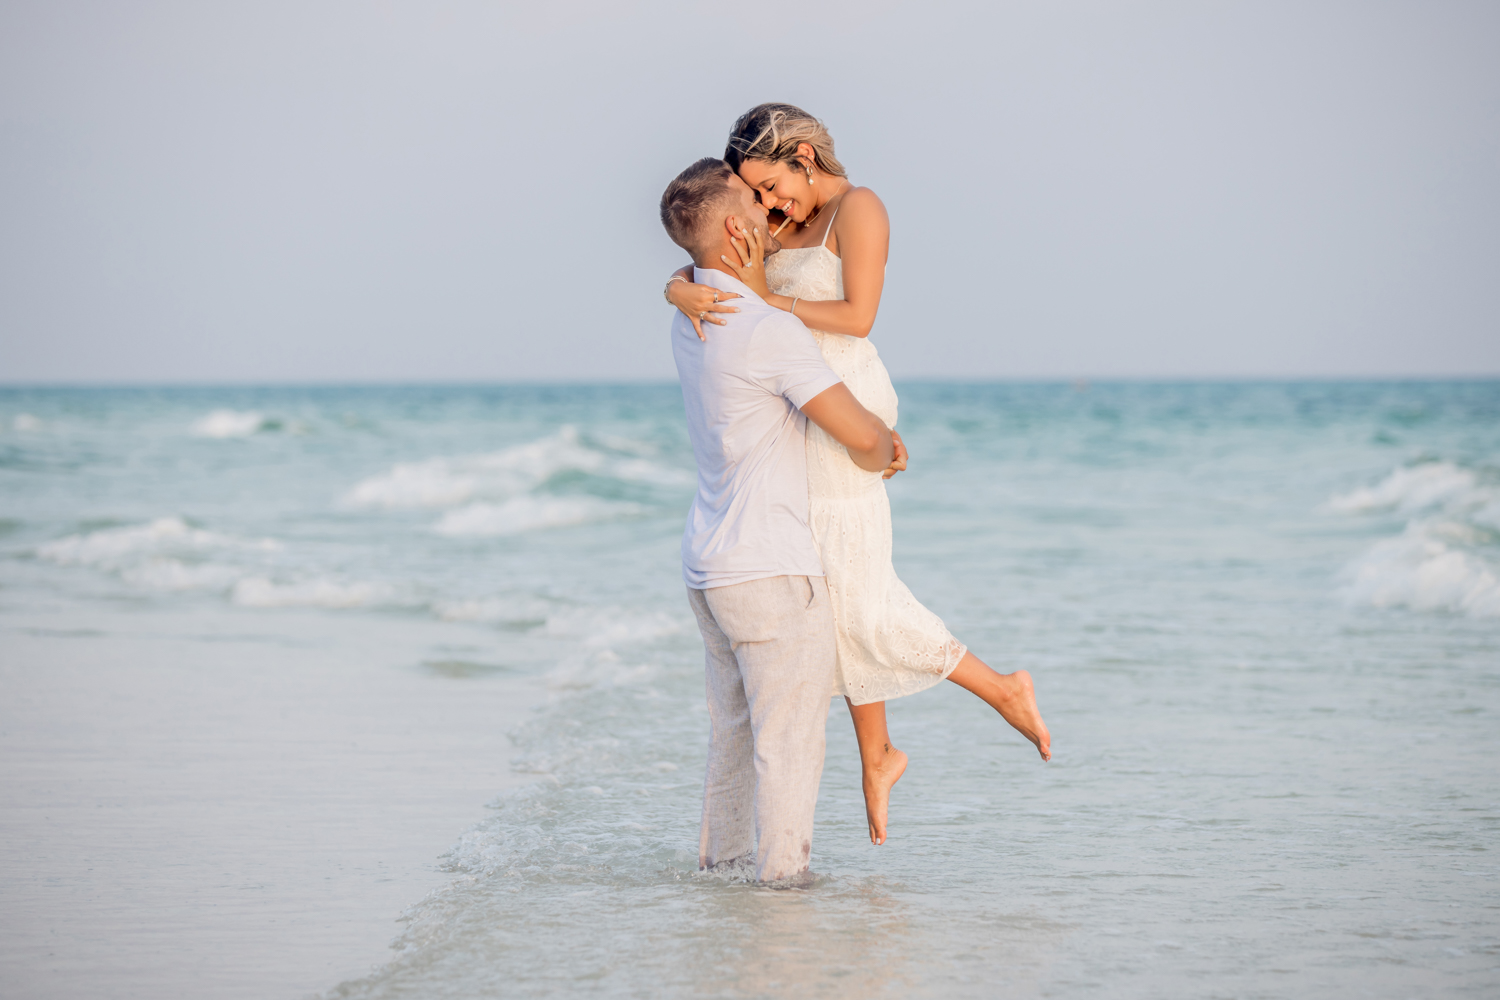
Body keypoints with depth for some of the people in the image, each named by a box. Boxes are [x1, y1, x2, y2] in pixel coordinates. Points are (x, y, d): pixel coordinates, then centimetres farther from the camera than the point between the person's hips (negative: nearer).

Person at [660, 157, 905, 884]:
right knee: (790, 735, 0)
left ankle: (722, 855, 27)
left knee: (734, 725, 20)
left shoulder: (691, 319, 7)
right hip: (772, 568, -9)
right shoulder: (771, 331, -20)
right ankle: (782, 873, 3)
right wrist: (882, 456, 8)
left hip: (708, 565, 9)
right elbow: (861, 435, -18)